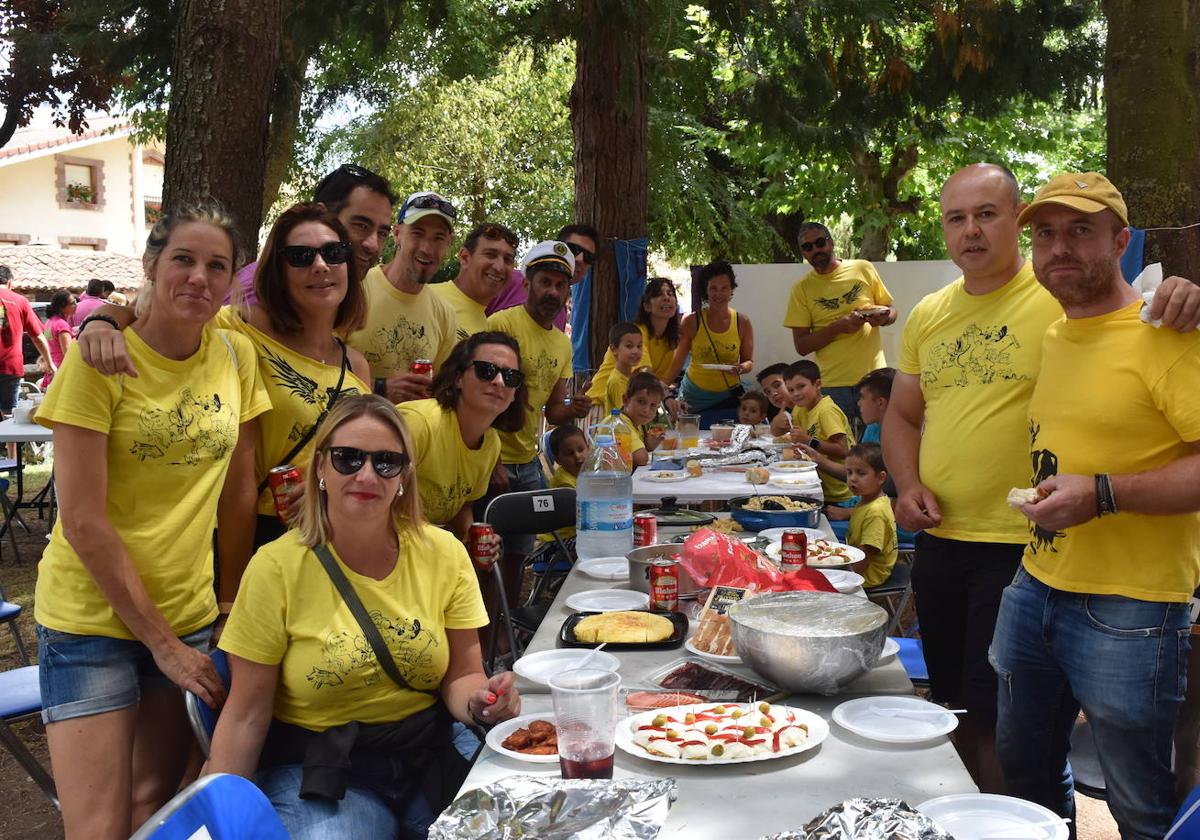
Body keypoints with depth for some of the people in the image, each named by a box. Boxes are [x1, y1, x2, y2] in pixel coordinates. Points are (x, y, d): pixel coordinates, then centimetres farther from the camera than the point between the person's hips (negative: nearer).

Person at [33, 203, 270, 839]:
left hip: (189, 612, 4)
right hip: (91, 618, -4)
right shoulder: (100, 355, -13)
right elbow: (82, 522, -15)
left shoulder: (237, 354, 0)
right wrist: (162, 642, -13)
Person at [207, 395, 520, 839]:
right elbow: (246, 715, -5)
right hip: (316, 765, -3)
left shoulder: (444, 554, -4)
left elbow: (460, 675, 1)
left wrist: (477, 699, -21)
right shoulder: (277, 568, -10)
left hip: (433, 752, 3)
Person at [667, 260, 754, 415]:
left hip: (728, 396, 1)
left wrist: (741, 368, -17)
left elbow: (749, 361, 6)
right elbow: (677, 362, -4)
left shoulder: (743, 323, -1)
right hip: (694, 396, -1)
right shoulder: (692, 322, -5)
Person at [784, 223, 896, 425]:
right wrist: (839, 327, -14)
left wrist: (883, 317, -9)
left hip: (873, 377, 1)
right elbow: (801, 346, -1)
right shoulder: (802, 288, 3)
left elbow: (891, 311, 16)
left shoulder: (863, 269, 6)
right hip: (833, 384, -1)